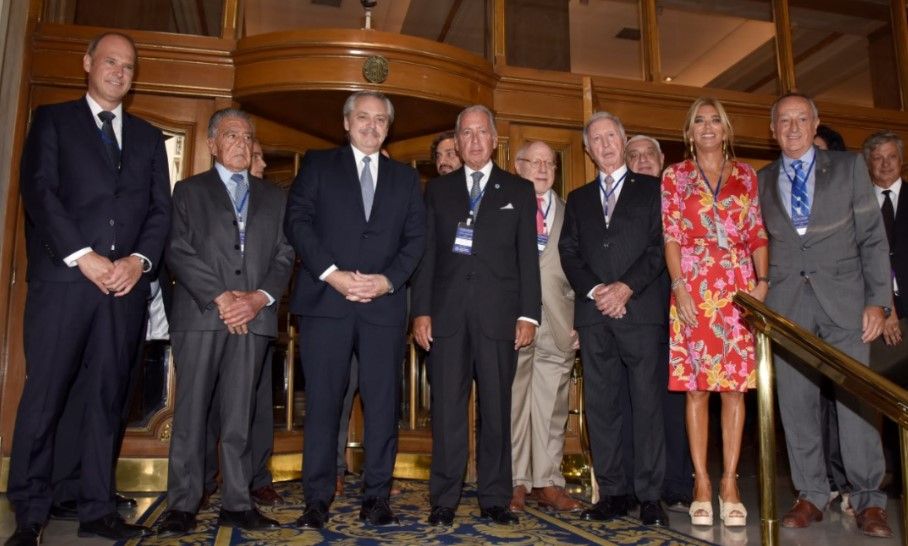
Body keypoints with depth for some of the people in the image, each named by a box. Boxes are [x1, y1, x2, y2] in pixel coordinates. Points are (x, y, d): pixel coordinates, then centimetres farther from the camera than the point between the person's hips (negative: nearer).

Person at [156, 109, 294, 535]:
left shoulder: (273, 197, 20)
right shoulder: (189, 190, 13)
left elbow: (284, 256, 10)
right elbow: (179, 252, 1)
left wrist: (260, 297, -6)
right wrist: (220, 297, -10)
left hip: (253, 316, 2)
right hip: (200, 314, -1)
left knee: (239, 414, 4)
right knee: (192, 412, 0)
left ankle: (237, 503, 9)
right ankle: (182, 505, 8)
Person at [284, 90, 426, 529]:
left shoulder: (406, 178, 18)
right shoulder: (318, 165, 12)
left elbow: (416, 238, 9)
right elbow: (297, 221, 1)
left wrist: (388, 280, -7)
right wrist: (332, 273, -11)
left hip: (384, 303, 2)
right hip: (326, 299, -1)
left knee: (382, 404, 2)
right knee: (322, 402, 1)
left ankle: (376, 498, 13)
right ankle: (317, 500, 11)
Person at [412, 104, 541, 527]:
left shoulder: (519, 190, 12)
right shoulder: (438, 189, 14)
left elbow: (528, 256, 6)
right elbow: (426, 253, 8)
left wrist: (529, 314, -2)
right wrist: (421, 311, 0)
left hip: (498, 313, 0)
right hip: (446, 313, 1)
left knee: (496, 407, 4)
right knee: (447, 407, 2)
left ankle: (495, 499, 15)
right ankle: (444, 500, 11)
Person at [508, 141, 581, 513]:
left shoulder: (570, 215, 17)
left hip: (558, 325, 2)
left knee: (552, 407, 4)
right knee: (511, 403, 0)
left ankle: (547, 483, 13)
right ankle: (515, 483, 9)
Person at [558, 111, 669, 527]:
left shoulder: (651, 189, 12)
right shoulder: (578, 199, 21)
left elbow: (660, 244, 0)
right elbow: (568, 252, 11)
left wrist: (627, 286, -11)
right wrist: (594, 290, -5)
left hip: (642, 309, -3)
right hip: (594, 313, 3)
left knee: (648, 404, -2)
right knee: (600, 406, 4)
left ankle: (650, 496, 6)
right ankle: (612, 492, 12)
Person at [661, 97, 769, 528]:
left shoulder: (745, 175, 14)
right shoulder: (676, 176, 8)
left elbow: (757, 234, 10)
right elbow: (671, 237, 0)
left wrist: (763, 281, -3)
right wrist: (679, 287, -11)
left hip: (740, 287, 2)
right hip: (695, 288, -2)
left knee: (735, 384, 2)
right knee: (696, 386, -1)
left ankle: (729, 482, 9)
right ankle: (701, 483, 6)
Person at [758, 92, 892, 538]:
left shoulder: (849, 167, 9)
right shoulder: (761, 181, 12)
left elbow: (873, 238, 4)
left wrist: (878, 299, -4)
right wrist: (758, 297, 1)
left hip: (843, 298, -1)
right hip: (785, 303, 1)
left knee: (854, 398, -2)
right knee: (795, 401, 3)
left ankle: (867, 500, 12)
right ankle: (811, 494, 15)